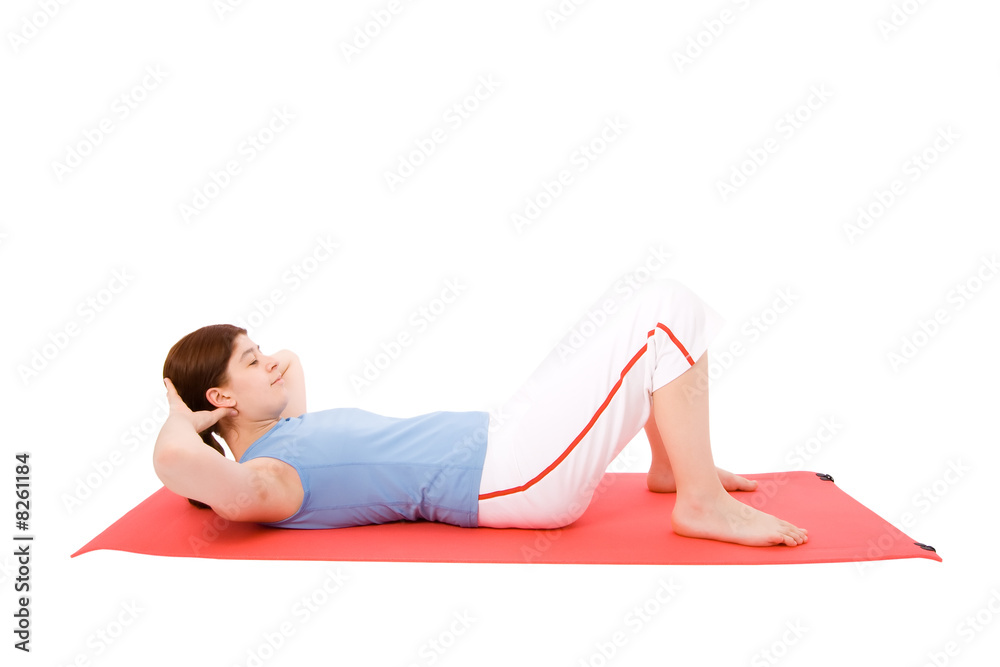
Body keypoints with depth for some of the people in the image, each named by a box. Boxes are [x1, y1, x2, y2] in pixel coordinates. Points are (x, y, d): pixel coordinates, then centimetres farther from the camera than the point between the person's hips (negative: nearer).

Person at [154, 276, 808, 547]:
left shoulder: (285, 435, 14)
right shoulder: (260, 483, -13)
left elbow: (289, 372, 36)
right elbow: (174, 459, -34)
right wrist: (182, 418, -14)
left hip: (504, 434, 10)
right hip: (519, 474, -10)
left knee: (635, 295, 13)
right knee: (669, 306, -12)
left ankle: (672, 465, 20)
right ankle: (703, 502, -5)